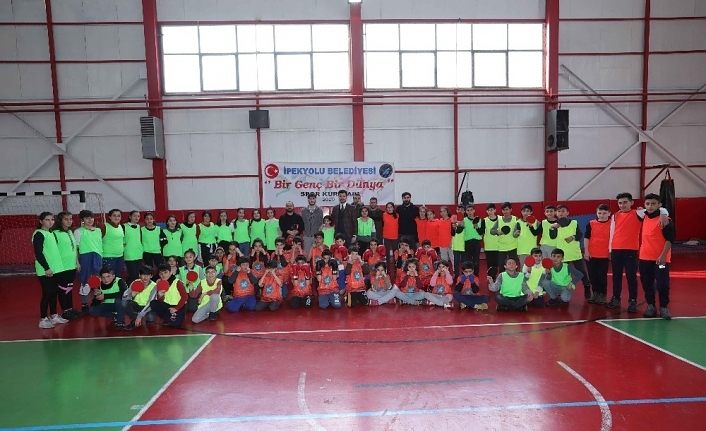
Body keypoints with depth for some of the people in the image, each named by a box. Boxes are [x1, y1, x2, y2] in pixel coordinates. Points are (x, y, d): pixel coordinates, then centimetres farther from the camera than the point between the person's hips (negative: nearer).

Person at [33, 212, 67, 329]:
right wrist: (46, 268, -19)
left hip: (55, 269, 8)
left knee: (54, 293, 13)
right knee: (47, 294, -4)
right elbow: (38, 253, -16)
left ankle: (53, 316, 24)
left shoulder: (51, 233, 14)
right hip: (45, 271, -8)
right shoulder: (39, 234, -10)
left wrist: (54, 267, 16)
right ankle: (43, 319, 5)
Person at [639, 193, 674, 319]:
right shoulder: (645, 217, 6)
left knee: (662, 284, 0)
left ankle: (664, 308, 13)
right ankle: (650, 306, 22)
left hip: (661, 259, -6)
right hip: (645, 258, 6)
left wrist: (663, 256, -21)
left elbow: (670, 240, -15)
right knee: (647, 284, 11)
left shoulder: (664, 220, -13)